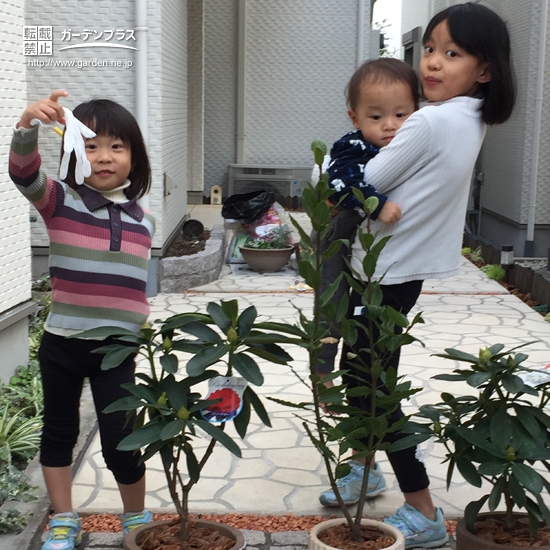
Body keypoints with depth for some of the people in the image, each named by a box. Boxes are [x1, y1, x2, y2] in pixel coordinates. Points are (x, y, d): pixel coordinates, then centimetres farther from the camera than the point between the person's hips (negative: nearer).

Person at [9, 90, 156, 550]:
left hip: (117, 350, 1)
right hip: (62, 343, 0)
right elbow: (25, 173, -27)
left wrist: (146, 331, 18)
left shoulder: (142, 219, 3)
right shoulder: (61, 202, -6)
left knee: (121, 443, 1)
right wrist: (28, 128, -45)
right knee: (59, 431, 14)